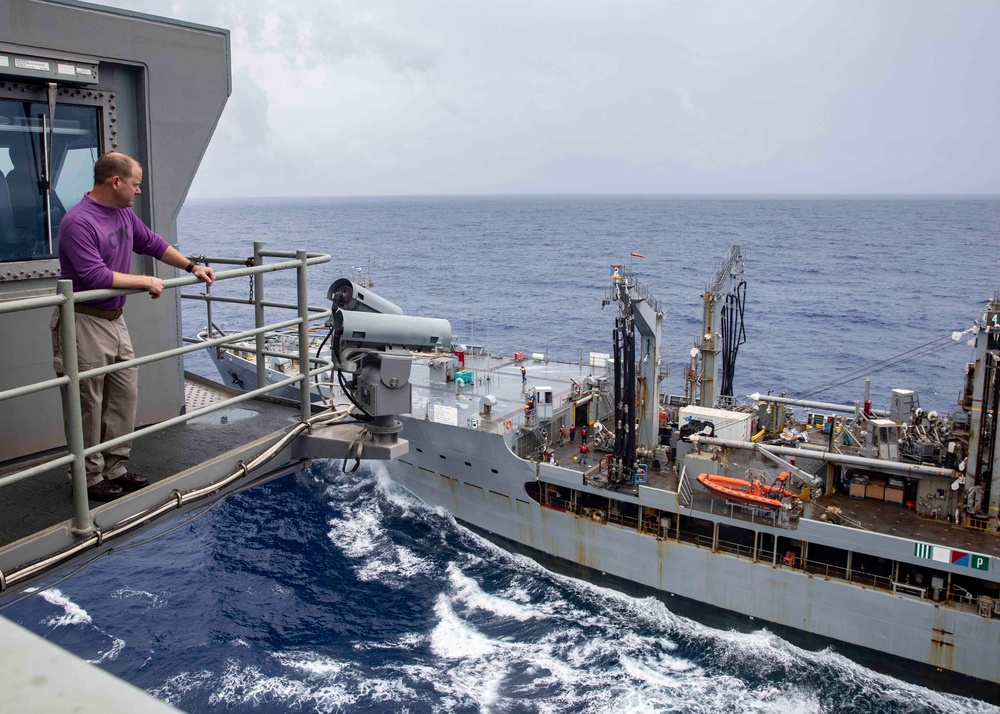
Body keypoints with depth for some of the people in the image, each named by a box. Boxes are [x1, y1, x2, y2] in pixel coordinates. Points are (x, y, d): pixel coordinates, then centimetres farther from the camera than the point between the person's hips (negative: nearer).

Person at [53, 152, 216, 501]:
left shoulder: (124, 214, 9)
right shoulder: (78, 222, -20)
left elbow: (153, 243, 24)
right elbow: (95, 277, -26)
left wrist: (192, 267, 22)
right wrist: (146, 282, -17)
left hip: (115, 319, 9)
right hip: (85, 324, -9)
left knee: (125, 395, 12)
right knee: (88, 406, 2)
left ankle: (115, 468, 23)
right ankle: (90, 478, 14)